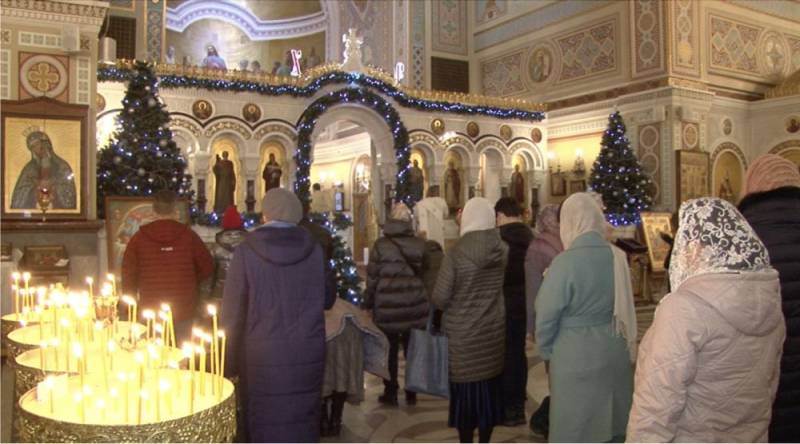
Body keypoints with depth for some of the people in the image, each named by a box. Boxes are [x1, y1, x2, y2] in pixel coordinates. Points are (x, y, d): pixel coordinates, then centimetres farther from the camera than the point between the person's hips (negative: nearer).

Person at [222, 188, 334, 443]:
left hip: (262, 357, -2)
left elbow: (232, 312, -6)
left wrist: (229, 363, 3)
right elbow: (328, 300, 12)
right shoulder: (314, 250, 0)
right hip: (307, 355, 2)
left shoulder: (247, 251, -7)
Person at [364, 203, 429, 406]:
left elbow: (372, 278, -5)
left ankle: (391, 393, 19)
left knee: (389, 351, 11)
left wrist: (367, 304, 7)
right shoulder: (420, 244, -3)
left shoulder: (381, 244, -9)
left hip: (387, 307, -2)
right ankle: (411, 393, 23)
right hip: (415, 306, 2)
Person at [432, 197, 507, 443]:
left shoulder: (456, 253, -18)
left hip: (462, 333, -4)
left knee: (466, 389, 7)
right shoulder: (502, 250, -5)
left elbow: (440, 298, -15)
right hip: (493, 330, 4)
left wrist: (454, 303, 8)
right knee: (490, 386, 15)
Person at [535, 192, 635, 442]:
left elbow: (547, 314, -13)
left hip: (576, 356, -5)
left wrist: (544, 350, 4)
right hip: (616, 351, 6)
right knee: (613, 423, 21)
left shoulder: (565, 262, -20)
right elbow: (624, 305, 7)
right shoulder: (618, 257, -3)